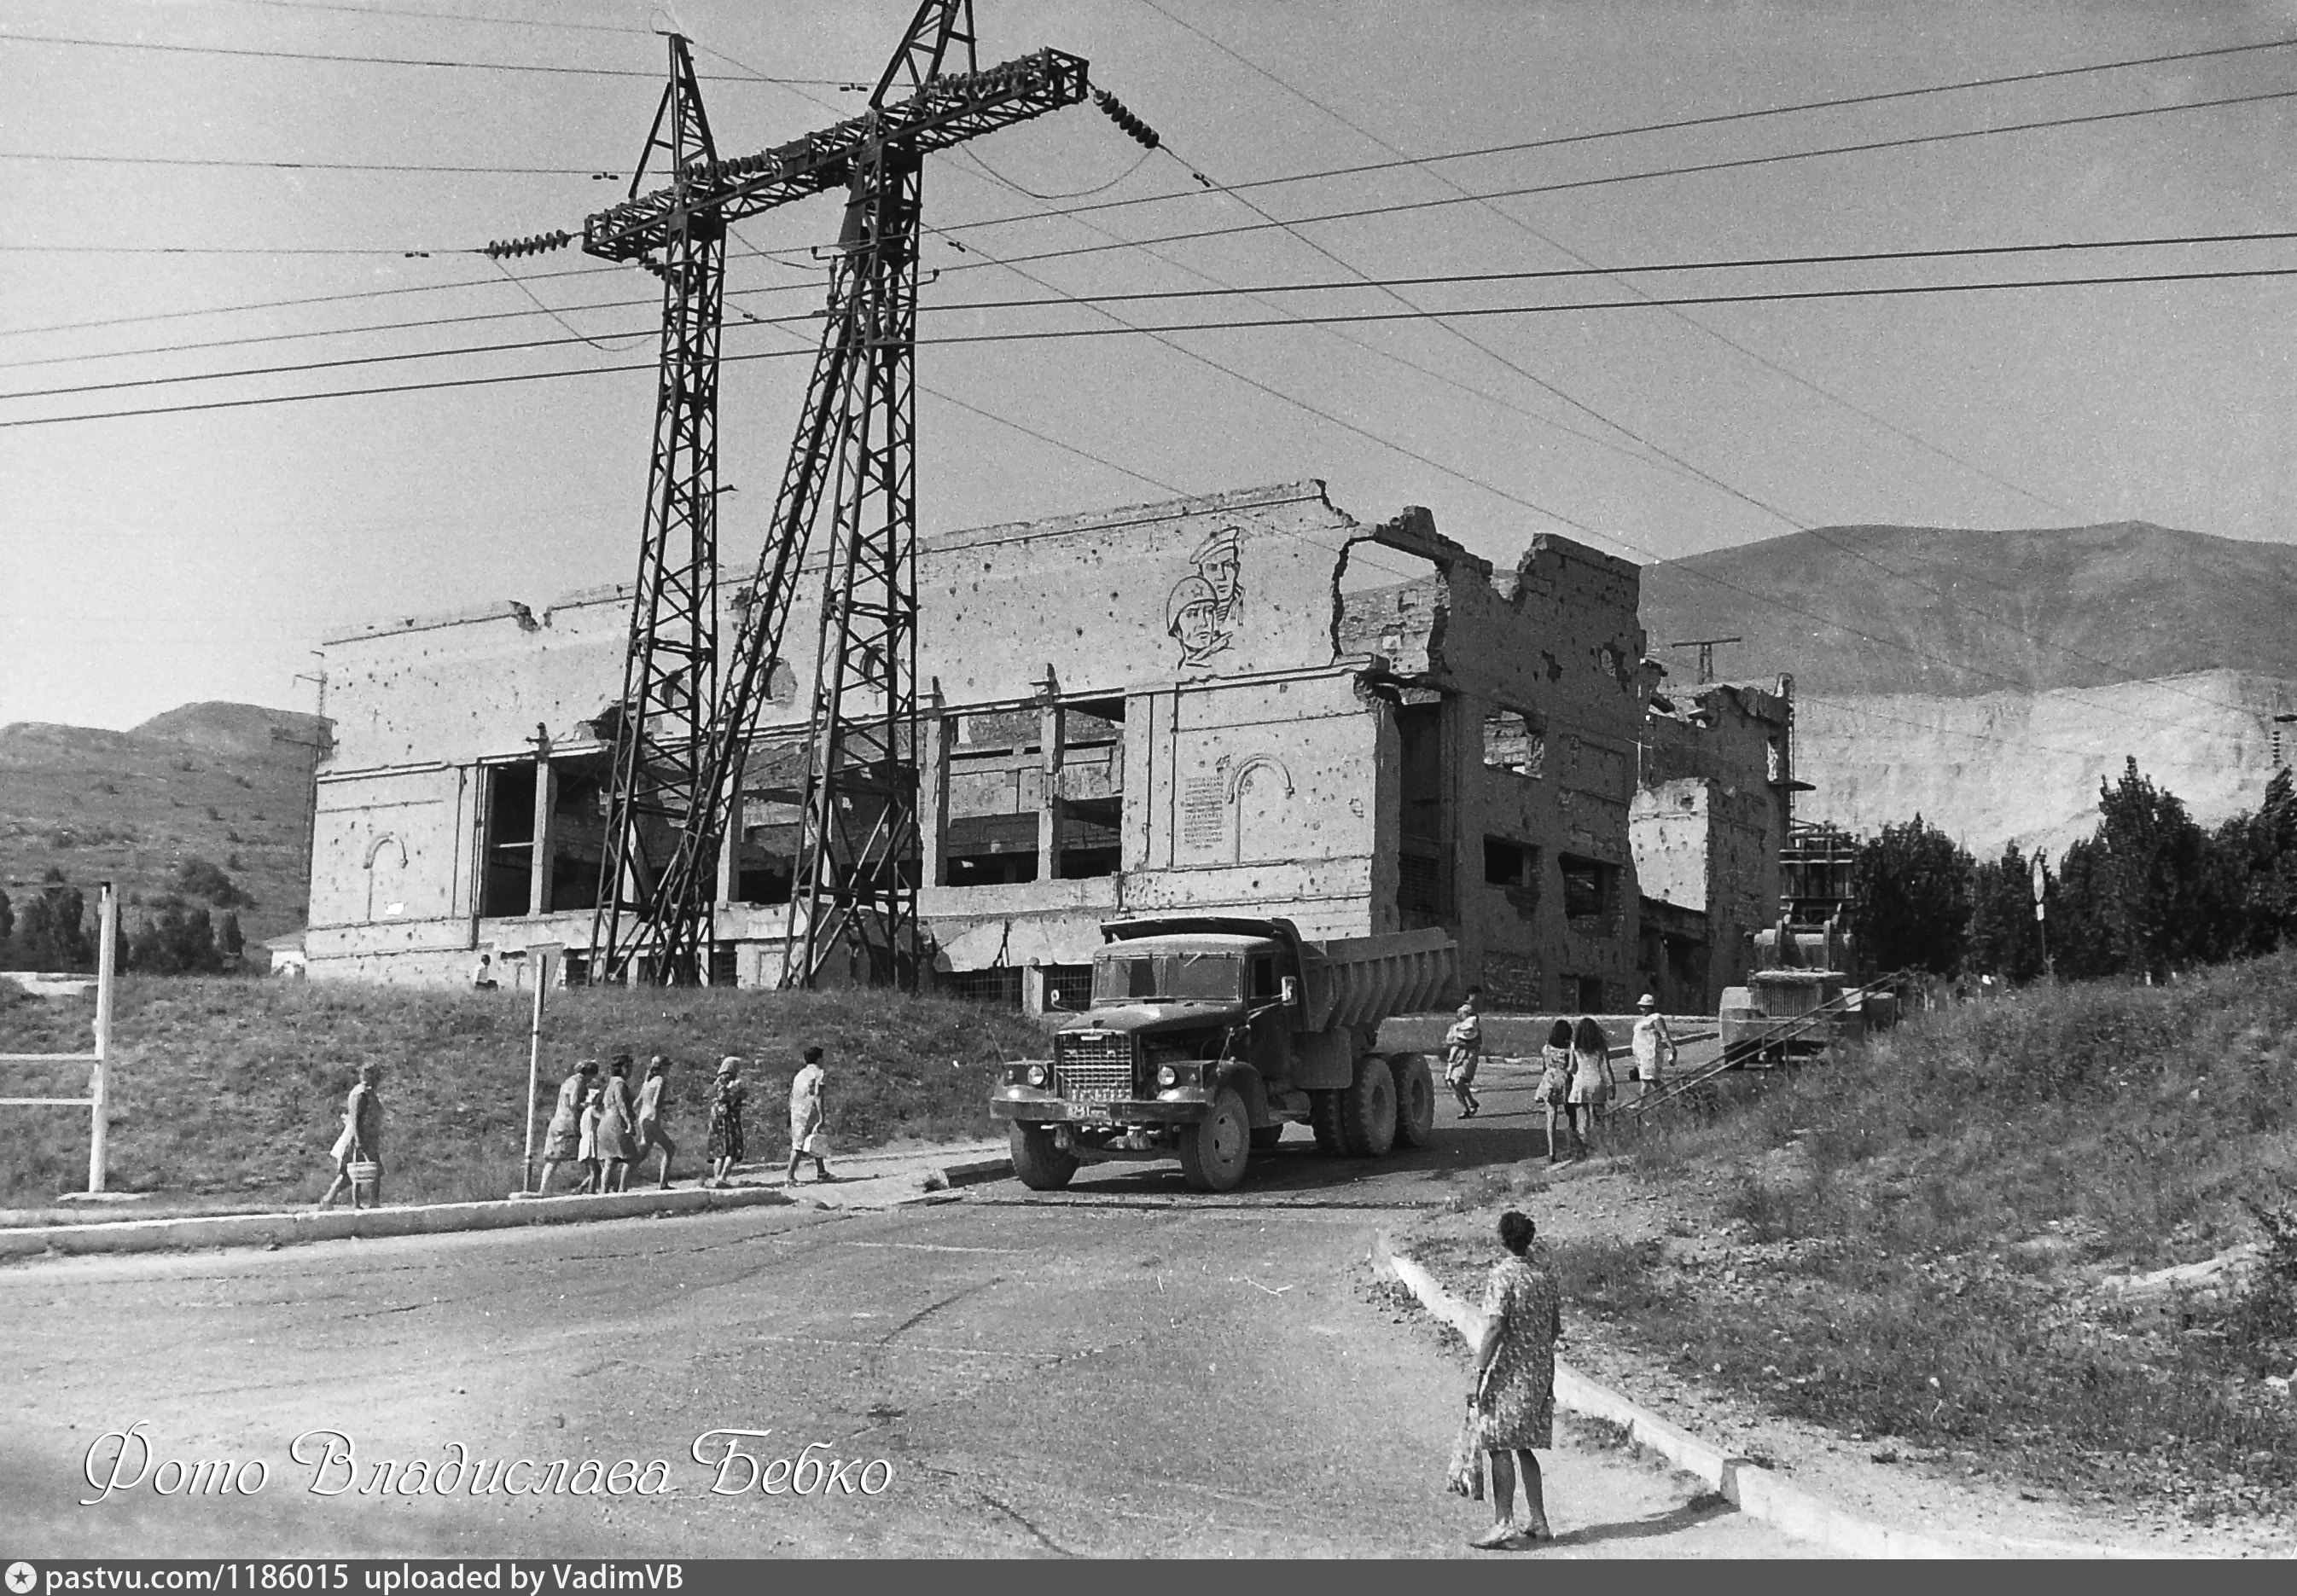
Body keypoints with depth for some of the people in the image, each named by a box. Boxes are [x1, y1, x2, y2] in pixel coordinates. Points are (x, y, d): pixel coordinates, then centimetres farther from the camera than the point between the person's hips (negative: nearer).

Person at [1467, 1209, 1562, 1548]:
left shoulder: (1503, 1275, -14)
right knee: (1523, 1447, 15)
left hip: (1508, 1374, -7)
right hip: (1541, 1373, 7)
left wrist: (1479, 1371, -16)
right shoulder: (1544, 1272, 7)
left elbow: (1495, 1329, -20)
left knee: (1500, 1449, -4)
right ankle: (1538, 1521, 18)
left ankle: (1503, 1524, -7)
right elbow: (1556, 1327, 13)